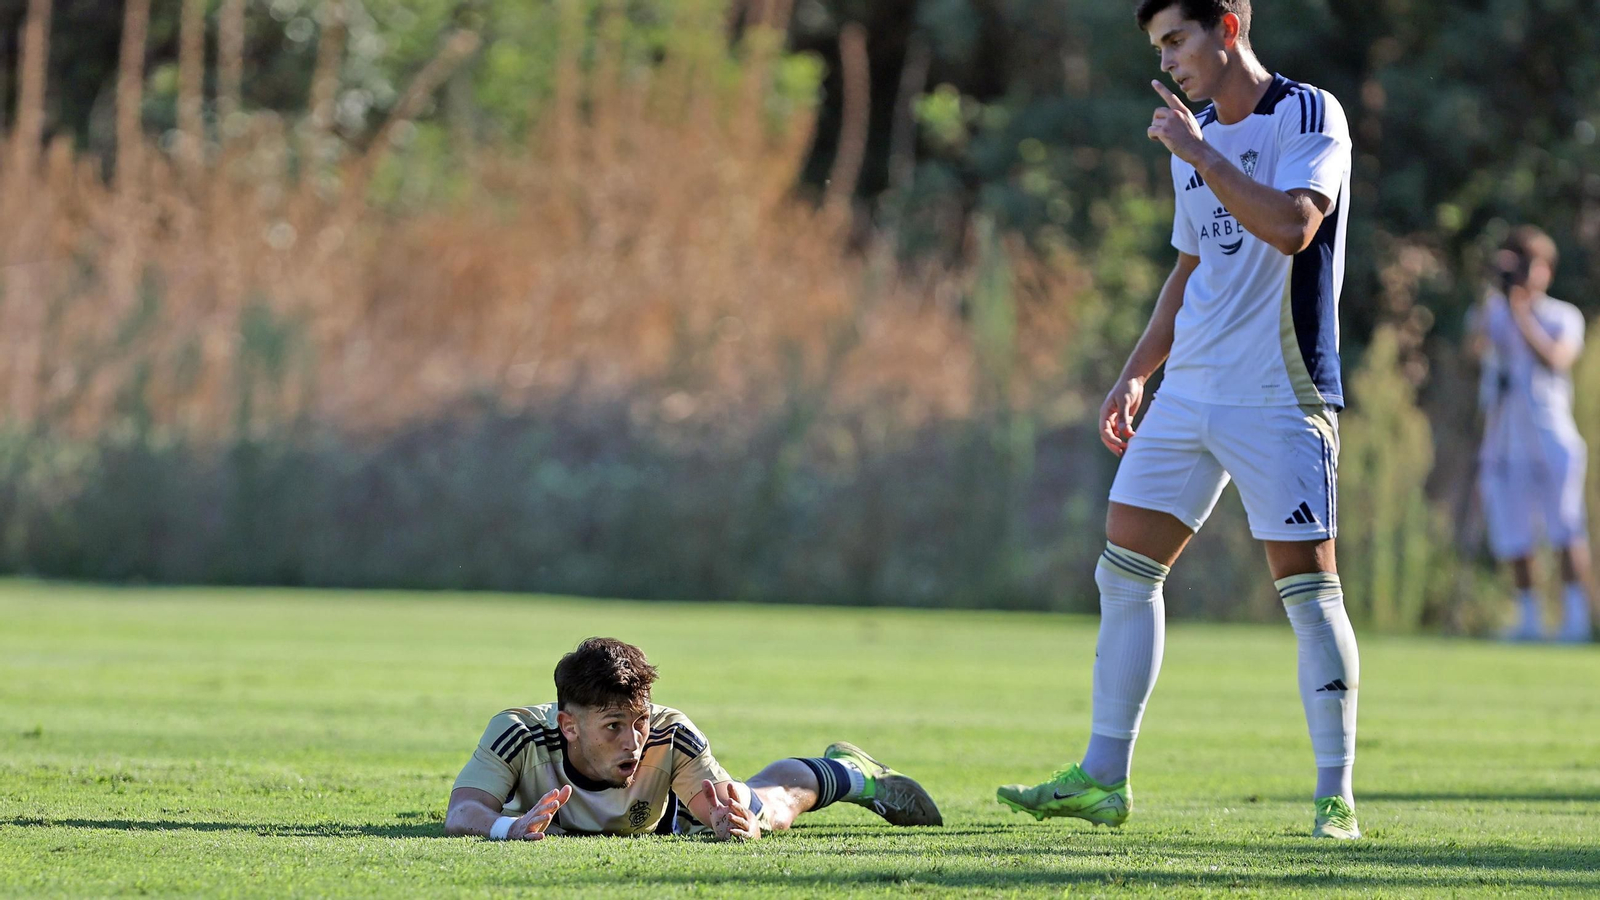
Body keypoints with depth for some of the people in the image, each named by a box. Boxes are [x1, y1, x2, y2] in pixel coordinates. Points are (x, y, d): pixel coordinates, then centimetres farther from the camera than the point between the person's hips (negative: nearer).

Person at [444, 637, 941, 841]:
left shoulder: (671, 737, -45)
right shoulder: (518, 733, -49)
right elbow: (461, 814, -55)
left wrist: (739, 823, -67)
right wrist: (508, 826, -78)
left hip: (666, 818, -1)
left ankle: (850, 772, 55)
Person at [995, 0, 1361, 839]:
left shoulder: (1309, 114, -8)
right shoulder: (1198, 138, 16)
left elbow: (1292, 226, -24)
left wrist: (1198, 153, -19)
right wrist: (1134, 375, 20)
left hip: (1279, 396, -8)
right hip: (1189, 393, 8)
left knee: (1307, 588, -7)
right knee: (1124, 572, 5)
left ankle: (1336, 797, -1)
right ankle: (1103, 779, 11)